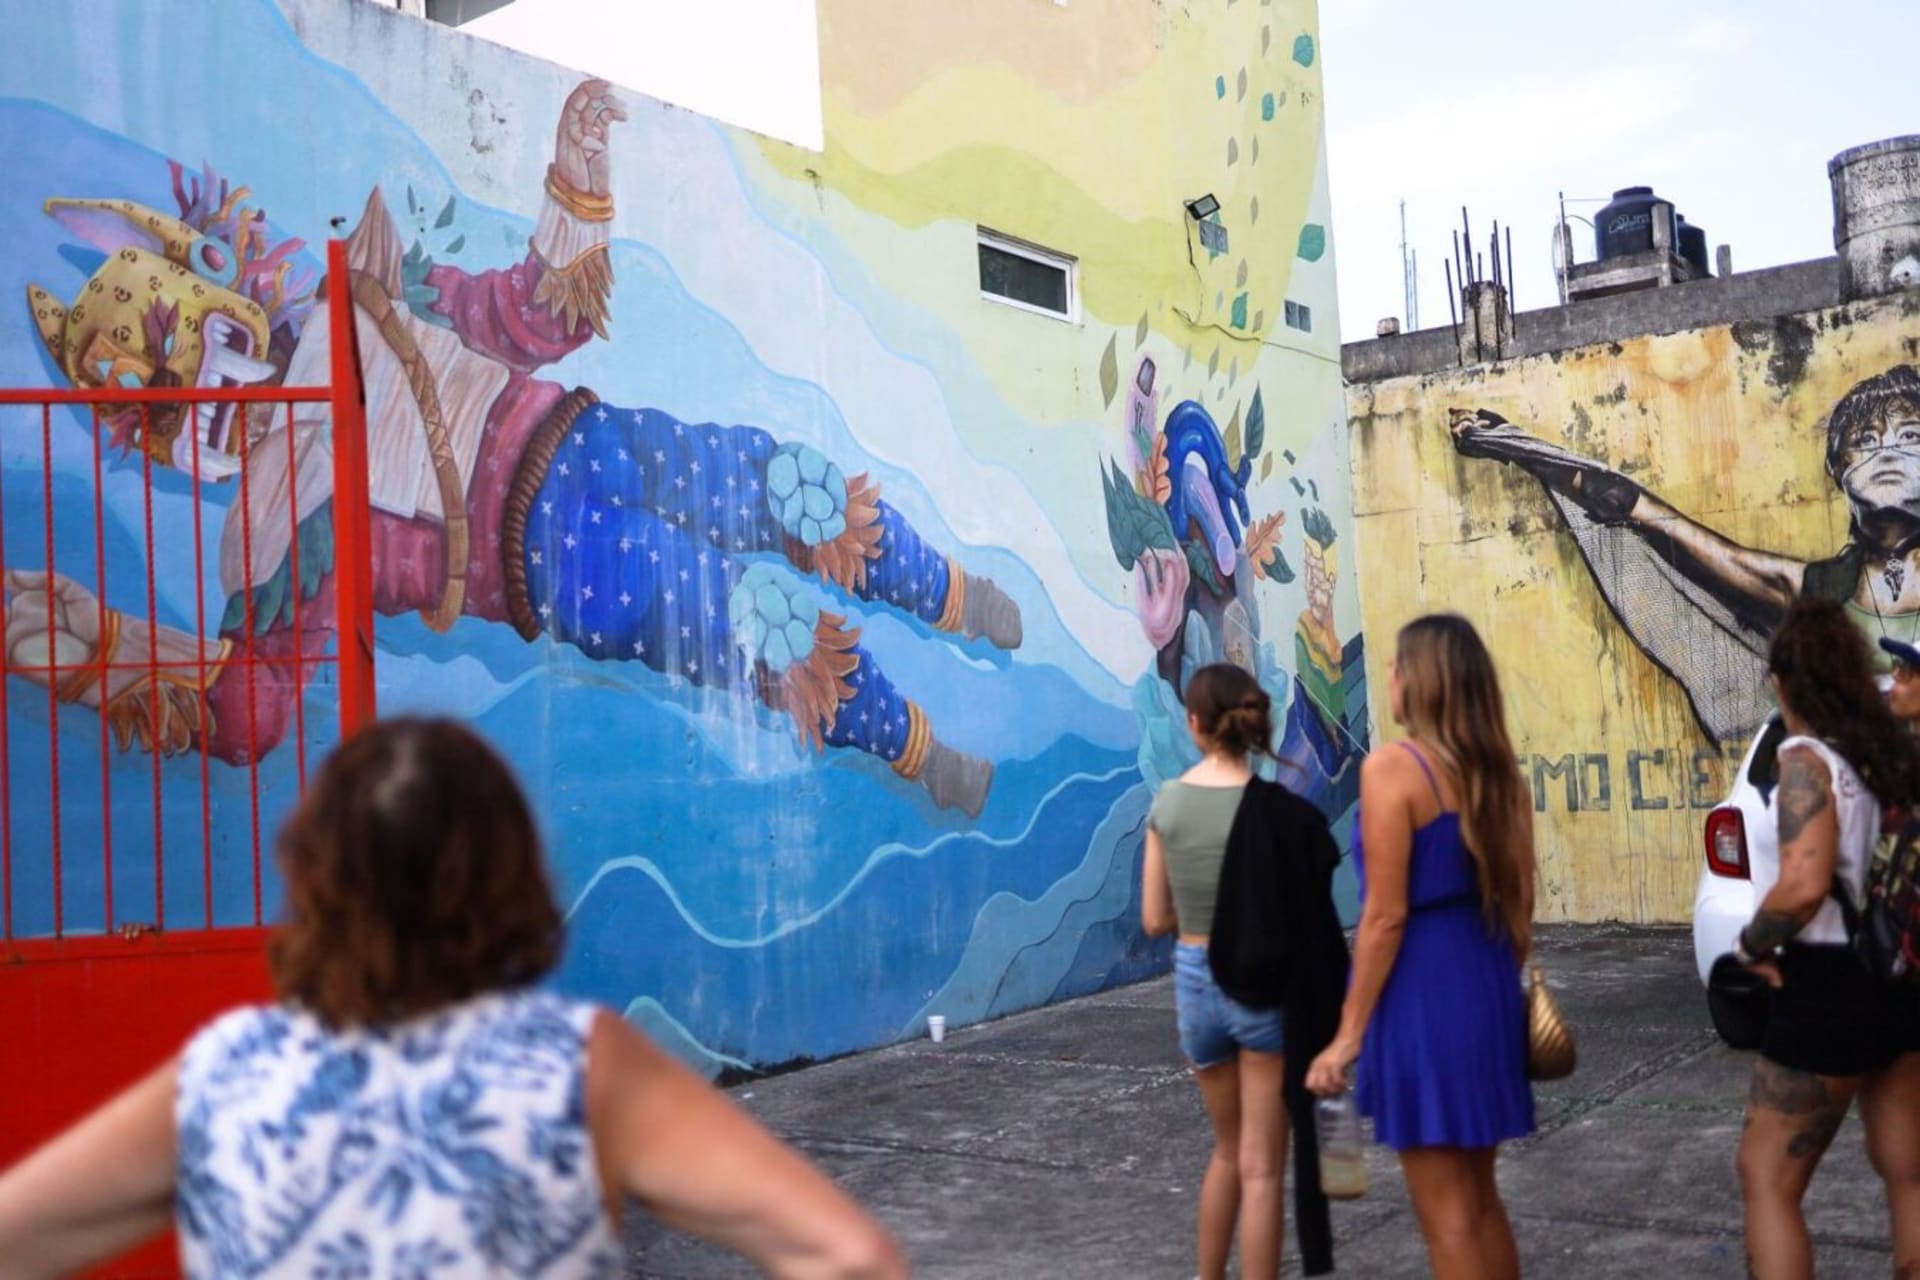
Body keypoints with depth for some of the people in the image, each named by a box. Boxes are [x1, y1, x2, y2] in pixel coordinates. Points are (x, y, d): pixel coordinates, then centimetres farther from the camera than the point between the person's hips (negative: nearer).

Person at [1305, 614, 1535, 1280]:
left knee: (1446, 1214, 2)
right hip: (1486, 984, 8)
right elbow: (1519, 902, 12)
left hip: (1422, 988, -8)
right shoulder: (1499, 770, 7)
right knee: (1481, 1199, 20)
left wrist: (1349, 1032, -11)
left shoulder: (1392, 768, -14)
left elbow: (1385, 916, -16)